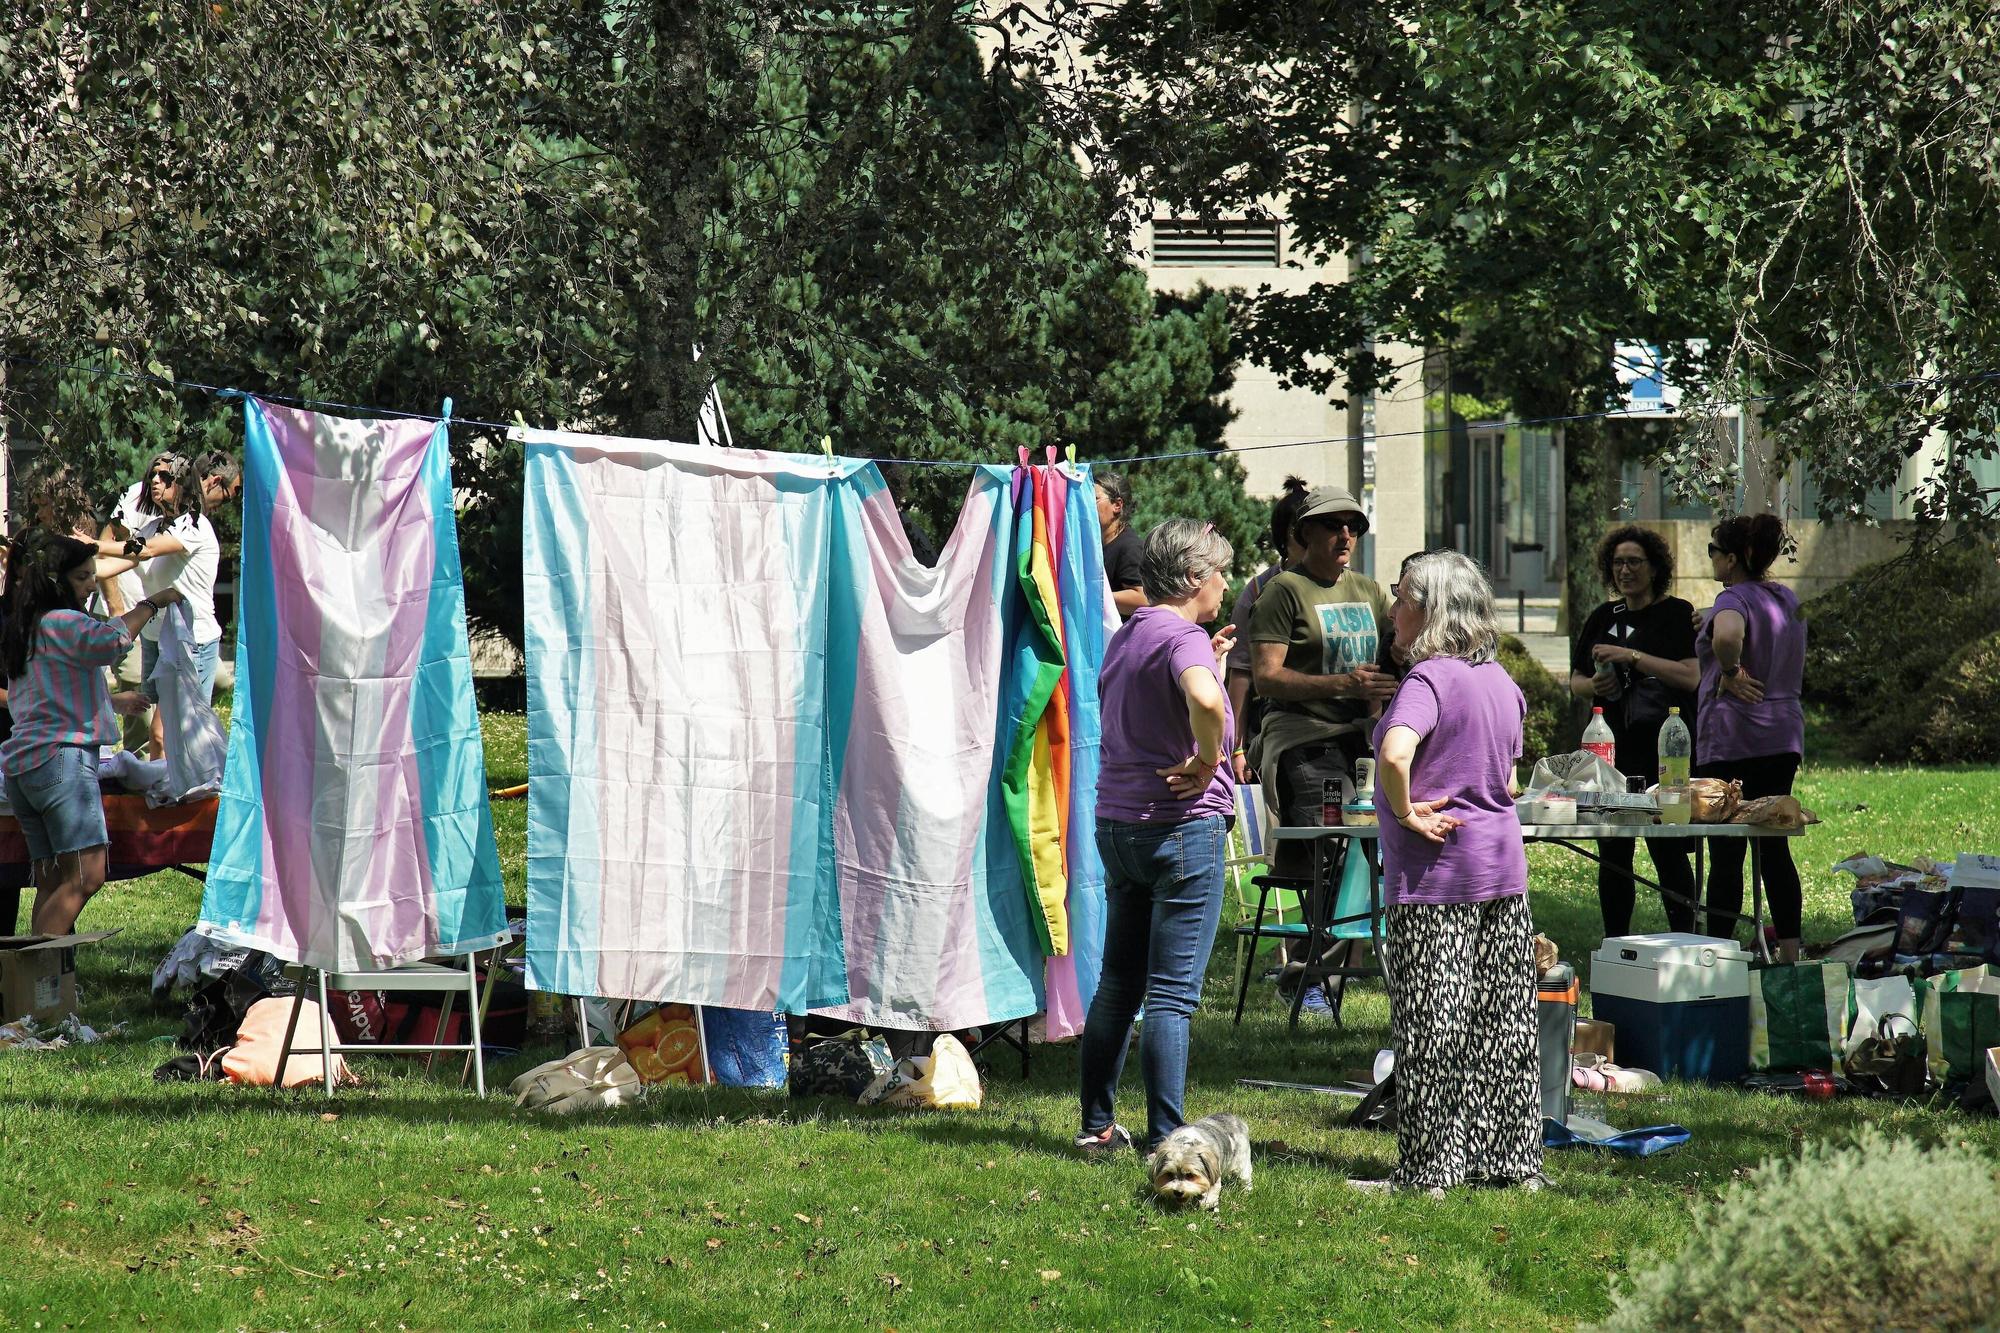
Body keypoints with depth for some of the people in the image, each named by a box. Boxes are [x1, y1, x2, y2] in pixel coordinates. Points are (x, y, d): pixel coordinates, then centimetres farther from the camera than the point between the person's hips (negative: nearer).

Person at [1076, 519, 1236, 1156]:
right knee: (1172, 996, -5)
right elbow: (1205, 701, -37)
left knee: (1119, 984, 16)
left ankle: (1097, 1125, 22)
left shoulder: (1125, 638, 13)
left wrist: (1213, 663, 23)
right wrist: (1207, 764, -22)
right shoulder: (1182, 637, -14)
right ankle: (1166, 1142, -4)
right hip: (1183, 824, -9)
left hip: (1117, 823, 9)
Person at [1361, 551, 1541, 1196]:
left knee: (1431, 1024, -3)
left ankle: (1429, 1168, 0)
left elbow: (1395, 754, -32)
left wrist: (1406, 812, -18)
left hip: (1433, 875, -8)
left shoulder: (1428, 679, -14)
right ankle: (1513, 1159, 17)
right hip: (1503, 864, 8)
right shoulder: (1501, 681, 11)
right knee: (1502, 1022, 12)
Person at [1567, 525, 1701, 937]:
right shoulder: (1603, 618, 15)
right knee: (1612, 855, 6)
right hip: (1613, 749, 5)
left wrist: (1631, 656, -17)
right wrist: (1595, 685, -2)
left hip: (1667, 754, -5)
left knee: (1668, 850, -8)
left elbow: (1690, 676, -12)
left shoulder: (1676, 614, 0)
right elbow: (1575, 681, 21)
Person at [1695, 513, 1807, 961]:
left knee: (1726, 854, -4)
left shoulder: (1734, 599, -13)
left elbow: (1728, 635, -36)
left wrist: (1730, 675, -20)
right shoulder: (1788, 599, 12)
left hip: (1732, 739, -8)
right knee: (1775, 848, 11)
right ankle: (1790, 954, 10)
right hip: (1784, 735, 8)